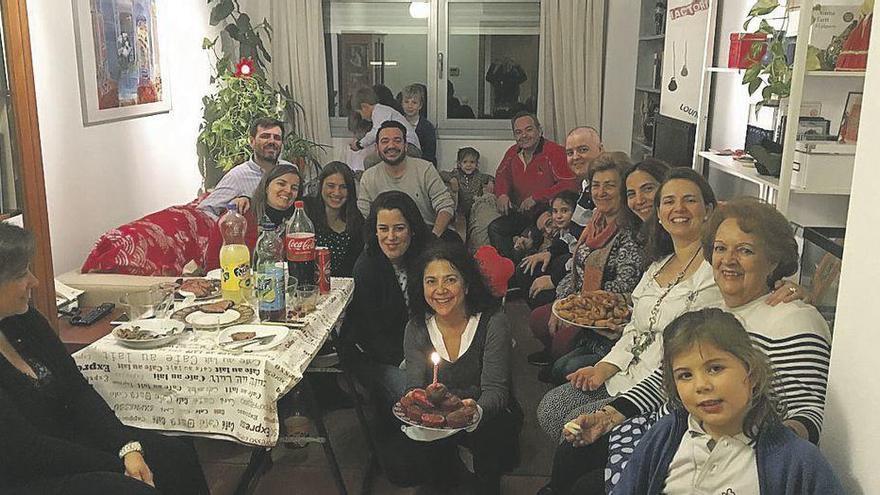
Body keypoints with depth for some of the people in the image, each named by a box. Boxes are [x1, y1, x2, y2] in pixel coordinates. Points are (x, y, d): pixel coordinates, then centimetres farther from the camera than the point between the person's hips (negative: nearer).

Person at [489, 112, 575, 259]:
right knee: (495, 228, -16)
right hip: (520, 213, 7)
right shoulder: (512, 152, 11)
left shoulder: (555, 152, -11)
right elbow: (502, 175, 28)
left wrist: (536, 197, -18)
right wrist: (502, 194, 4)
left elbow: (569, 185, -19)